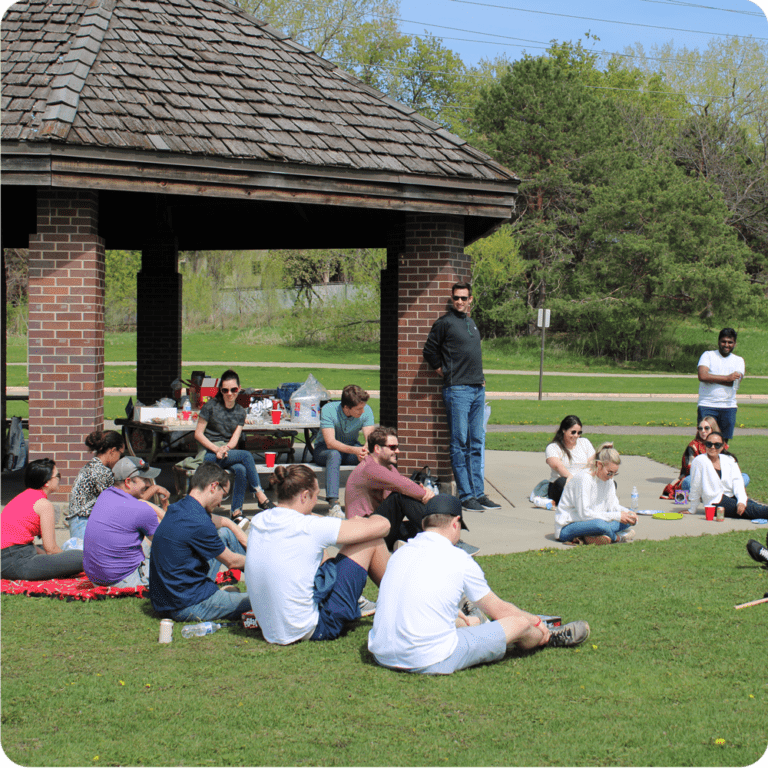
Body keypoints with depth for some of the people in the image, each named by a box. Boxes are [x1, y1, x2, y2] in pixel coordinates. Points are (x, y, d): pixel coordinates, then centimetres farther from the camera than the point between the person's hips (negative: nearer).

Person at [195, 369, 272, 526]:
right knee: (246, 455, -30)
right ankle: (260, 496, -25)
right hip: (209, 454, -4)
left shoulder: (240, 412, 12)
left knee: (241, 470, -32)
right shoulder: (211, 406, 0)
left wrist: (225, 448, -20)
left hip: (229, 453, 4)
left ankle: (237, 512, -29)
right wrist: (216, 449, -16)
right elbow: (198, 434, -3)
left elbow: (235, 440, 3)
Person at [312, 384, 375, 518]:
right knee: (334, 454, -39)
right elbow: (330, 442, -33)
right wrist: (354, 450, -49)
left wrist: (366, 449, -47)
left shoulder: (366, 411, -13)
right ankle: (333, 503, -45)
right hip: (324, 449, -3)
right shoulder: (328, 410, -25)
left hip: (351, 448, 3)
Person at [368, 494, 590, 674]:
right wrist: (537, 622, 26)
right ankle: (548, 638, 40)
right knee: (520, 623, 10)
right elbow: (499, 610, 7)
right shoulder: (458, 560, -7)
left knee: (470, 621, 31)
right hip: (431, 661, -7)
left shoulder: (400, 553, 10)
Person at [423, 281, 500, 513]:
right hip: (457, 390, -7)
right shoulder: (445, 322, -3)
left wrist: (479, 378, 16)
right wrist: (444, 371, -3)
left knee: (477, 444, 8)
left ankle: (478, 493, 12)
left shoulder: (471, 323, 17)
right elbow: (429, 351, -1)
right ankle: (466, 496, -4)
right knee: (460, 445, -5)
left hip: (478, 390, 7)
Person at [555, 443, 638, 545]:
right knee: (600, 524, -39)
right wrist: (616, 516, -24)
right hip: (566, 528, -9)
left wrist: (627, 513, -11)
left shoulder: (608, 479, 4)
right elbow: (584, 514, -26)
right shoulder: (584, 479, -22)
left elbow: (613, 506, 11)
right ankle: (617, 537, -8)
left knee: (630, 519, -4)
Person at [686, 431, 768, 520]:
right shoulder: (699, 461, -6)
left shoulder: (729, 461, 11)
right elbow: (695, 487, -1)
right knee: (752, 509, -28)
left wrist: (741, 501, -18)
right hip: (716, 502, -6)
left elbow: (737, 482, 0)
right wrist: (691, 510, 5)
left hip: (732, 497, 6)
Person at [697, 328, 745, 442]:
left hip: (728, 407, 2)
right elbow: (702, 376, -12)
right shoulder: (708, 355, 6)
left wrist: (711, 378, -9)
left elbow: (736, 381, -6)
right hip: (707, 406, -2)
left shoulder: (739, 361, 12)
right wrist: (727, 378, -10)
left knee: (724, 441, 2)